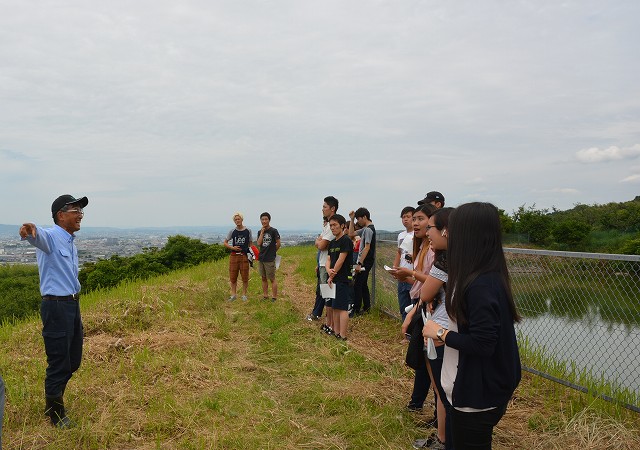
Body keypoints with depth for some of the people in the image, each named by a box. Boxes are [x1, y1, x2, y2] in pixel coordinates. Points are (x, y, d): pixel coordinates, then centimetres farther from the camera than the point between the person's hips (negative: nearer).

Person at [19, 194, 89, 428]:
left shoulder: (70, 242, 13)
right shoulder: (50, 237, -15)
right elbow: (38, 235, -40)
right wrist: (30, 229, -63)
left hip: (73, 304, 8)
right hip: (56, 306, -8)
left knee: (73, 361, 17)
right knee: (59, 362, 2)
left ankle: (54, 395, 38)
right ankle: (55, 414, 20)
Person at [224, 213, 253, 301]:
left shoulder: (248, 231, 1)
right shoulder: (232, 231, 3)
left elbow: (250, 244, 9)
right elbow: (225, 243, 10)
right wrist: (232, 248, -7)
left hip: (244, 256, -1)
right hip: (234, 255, 1)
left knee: (245, 277, 2)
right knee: (233, 276, 5)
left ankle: (244, 294, 14)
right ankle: (233, 294, 18)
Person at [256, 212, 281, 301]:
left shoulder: (273, 231, -7)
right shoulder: (260, 232, 9)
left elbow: (278, 244, -3)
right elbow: (259, 244, -4)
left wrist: (273, 251, 7)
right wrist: (262, 232, -7)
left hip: (270, 259, -6)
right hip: (261, 258, 6)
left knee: (272, 279, -1)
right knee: (264, 278, 13)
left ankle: (274, 297, 4)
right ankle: (265, 296, 21)